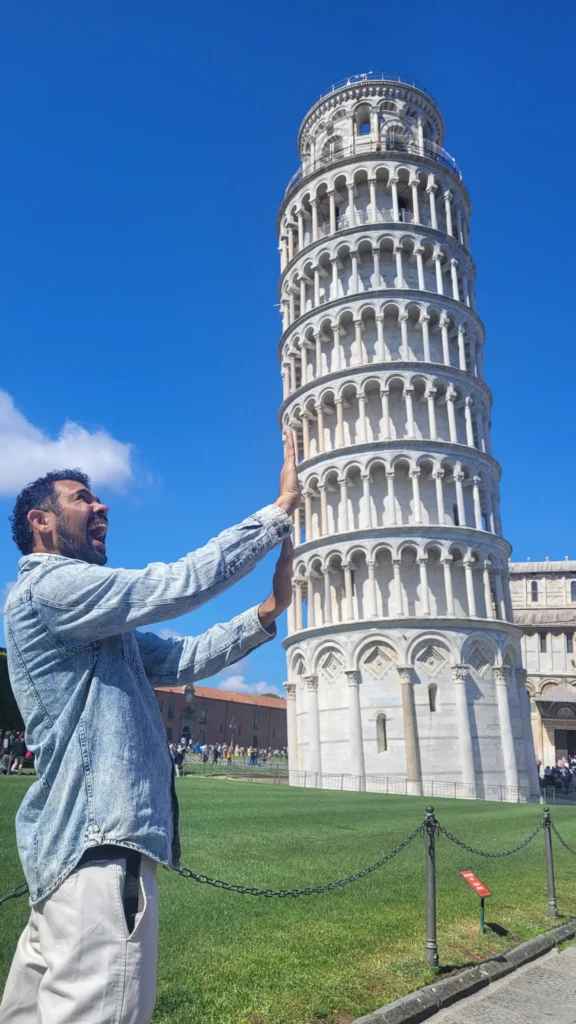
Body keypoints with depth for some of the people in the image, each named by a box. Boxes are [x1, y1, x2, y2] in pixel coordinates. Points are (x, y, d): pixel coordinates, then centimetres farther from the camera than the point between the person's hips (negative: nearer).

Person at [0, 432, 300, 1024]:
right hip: (99, 843, -11)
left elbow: (180, 660, 16)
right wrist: (281, 510, -12)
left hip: (77, 841, 11)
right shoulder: (49, 586, -9)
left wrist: (268, 612, 4)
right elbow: (178, 585, -18)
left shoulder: (95, 625, 23)